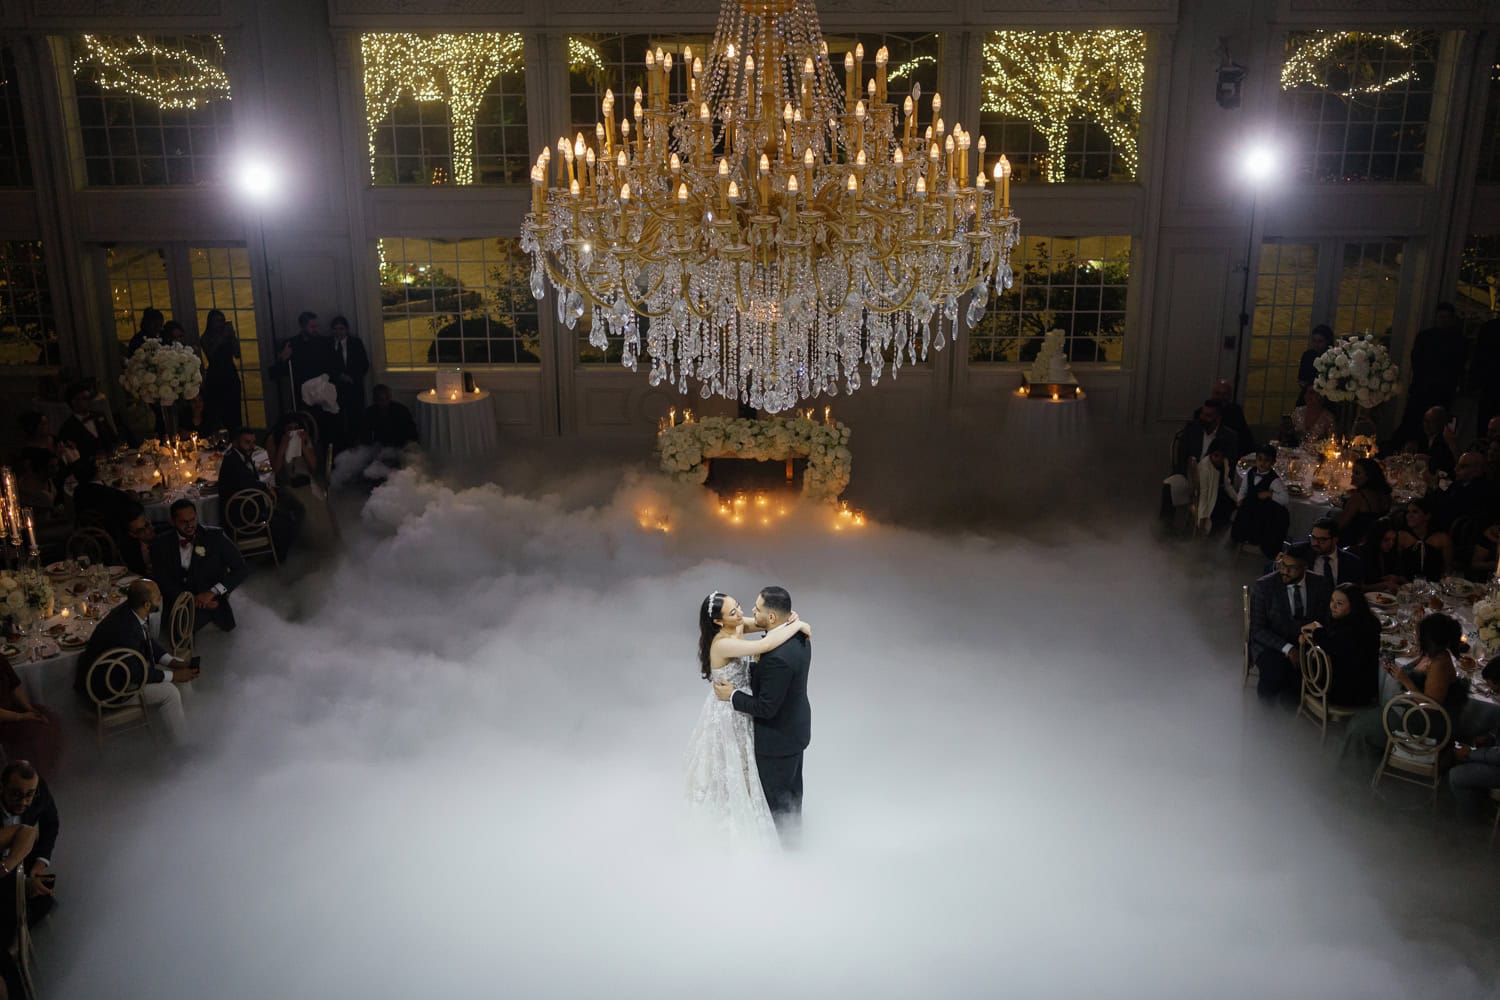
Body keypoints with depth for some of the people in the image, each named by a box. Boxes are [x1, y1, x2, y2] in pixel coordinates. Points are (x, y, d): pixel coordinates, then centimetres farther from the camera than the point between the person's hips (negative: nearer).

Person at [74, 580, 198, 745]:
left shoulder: (132, 612, -11)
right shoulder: (125, 629, -37)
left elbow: (148, 643, 7)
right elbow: (136, 675, -26)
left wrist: (173, 662, -4)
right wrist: (172, 675, -16)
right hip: (104, 688, -9)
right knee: (169, 693, -12)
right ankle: (182, 748, 3)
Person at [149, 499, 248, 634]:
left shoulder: (215, 537, -5)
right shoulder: (162, 543, 0)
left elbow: (242, 568, -7)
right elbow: (163, 581, -3)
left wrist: (212, 592, -19)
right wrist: (193, 599, -18)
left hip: (212, 601, -1)